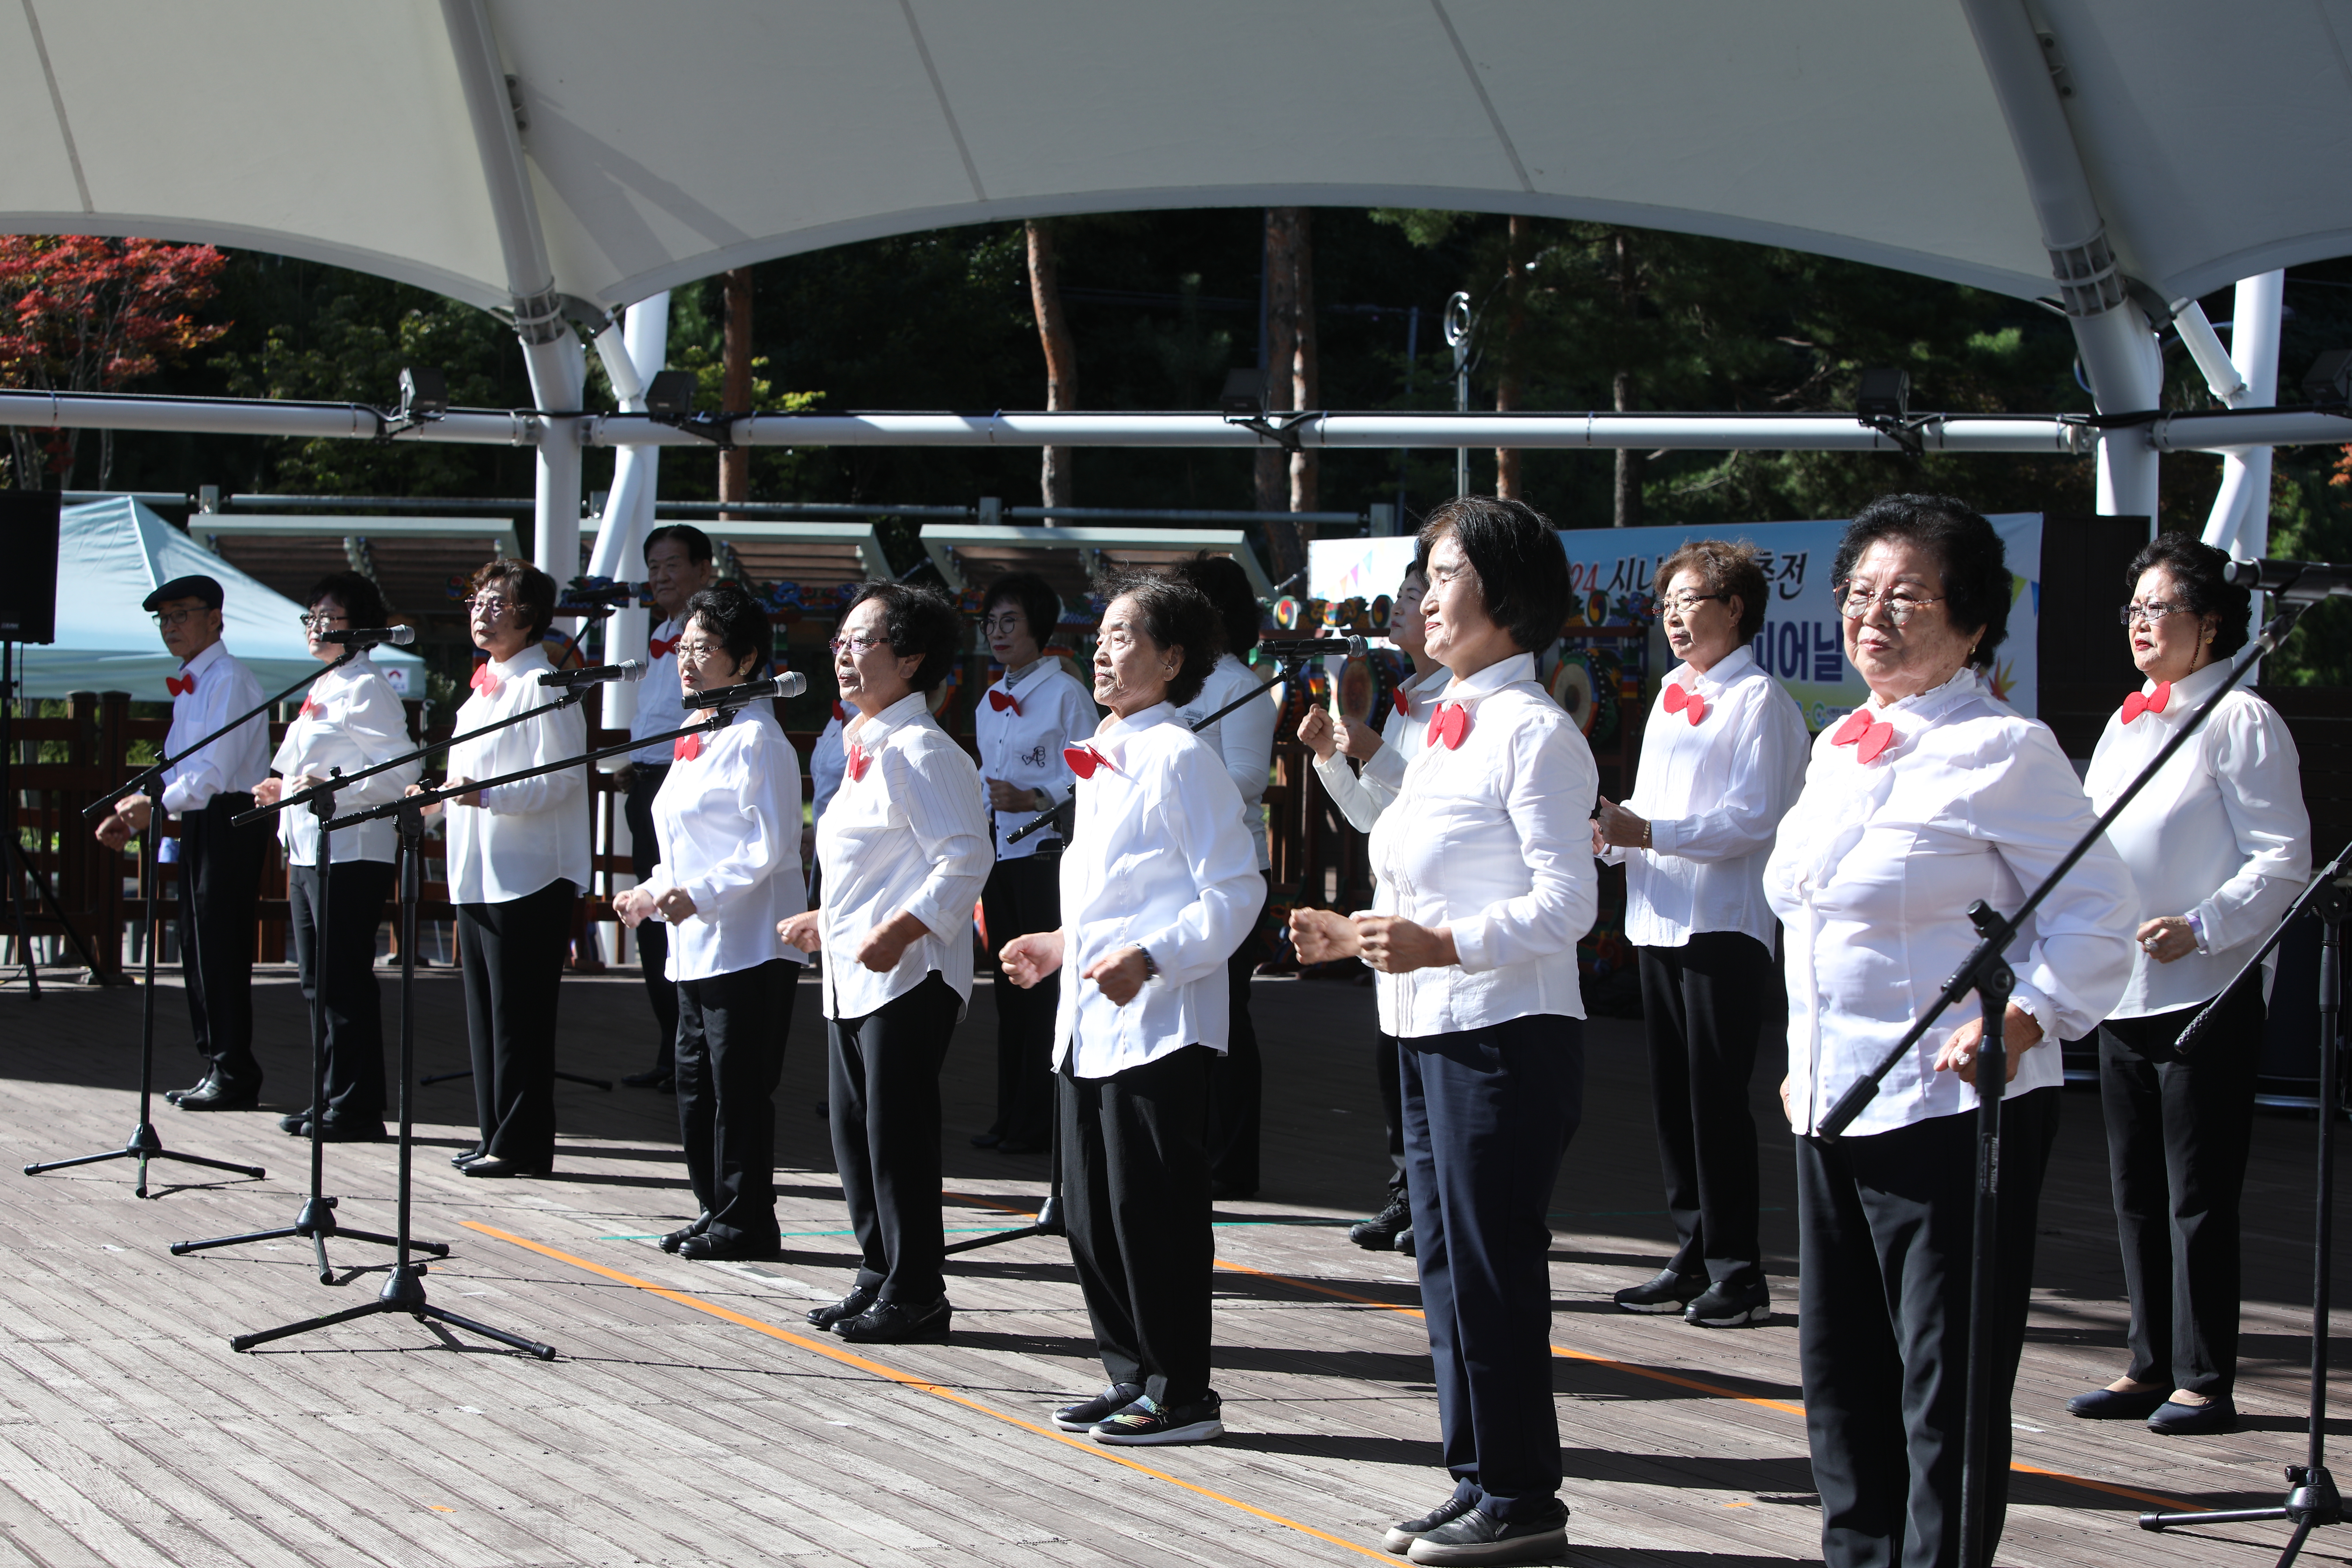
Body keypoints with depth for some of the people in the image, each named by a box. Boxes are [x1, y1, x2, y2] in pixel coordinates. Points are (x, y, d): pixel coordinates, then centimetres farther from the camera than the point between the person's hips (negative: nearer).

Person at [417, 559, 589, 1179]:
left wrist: (487, 796, -27)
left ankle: (523, 1144, -2)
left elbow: (558, 779, -18)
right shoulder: (484, 685, 18)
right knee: (485, 1012, 12)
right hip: (477, 873, 10)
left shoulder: (542, 685, -10)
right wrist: (442, 797, 12)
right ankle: (495, 1135, 18)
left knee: (519, 1016, -6)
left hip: (528, 873, -9)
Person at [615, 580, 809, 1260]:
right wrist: (652, 893, 13)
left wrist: (700, 894, -23)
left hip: (748, 945, -10)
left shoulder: (755, 738, -12)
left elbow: (769, 846, -18)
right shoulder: (695, 739, 17)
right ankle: (716, 1210, 23)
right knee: (696, 1084, 13)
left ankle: (743, 1222, 2)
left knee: (740, 1087, -5)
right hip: (697, 947, 10)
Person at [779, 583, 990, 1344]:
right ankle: (879, 1275, 24)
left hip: (908, 975, -10)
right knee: (853, 1128, 14)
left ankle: (915, 1294, 3)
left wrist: (900, 931, -25)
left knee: (897, 1130, -5)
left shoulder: (917, 751, -14)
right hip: (852, 976, 10)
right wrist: (826, 919, 22)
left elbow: (966, 859, -20)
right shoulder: (864, 748, 15)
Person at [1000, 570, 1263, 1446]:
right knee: (1091, 1212, 12)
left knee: (1153, 1212, -5)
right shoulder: (1101, 760, 16)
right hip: (1090, 1024, 9)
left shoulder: (1179, 758, -11)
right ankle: (1133, 1379, 22)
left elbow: (1235, 893, -15)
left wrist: (1149, 958, -24)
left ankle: (1182, 1396, 4)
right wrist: (1063, 945, 18)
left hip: (1159, 1022, -9)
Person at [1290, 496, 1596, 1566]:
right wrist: (1358, 935, 12)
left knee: (1492, 1267, -4)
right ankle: (1478, 1480, 23)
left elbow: (1566, 904, -19)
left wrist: (1441, 945, -26)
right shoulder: (1446, 726, 16)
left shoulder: (1534, 732, -13)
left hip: (1507, 1037, -10)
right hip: (1430, 1035, 10)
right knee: (1447, 1265, 13)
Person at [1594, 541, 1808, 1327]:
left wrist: (1649, 834, -21)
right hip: (1659, 920, 8)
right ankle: (1693, 1257, 20)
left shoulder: (1758, 700, -7)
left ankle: (1736, 1275, 0)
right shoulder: (1672, 696, 19)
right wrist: (1608, 836, 4)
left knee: (1716, 1100, -6)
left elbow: (1753, 819, -16)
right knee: (1673, 1097, 11)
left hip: (1724, 925, -8)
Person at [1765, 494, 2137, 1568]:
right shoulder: (1839, 747, 13)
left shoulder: (2004, 752, -10)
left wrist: (2018, 1023, -23)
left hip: (1952, 1109, -8)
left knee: (1947, 1383, -2)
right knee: (1839, 1369, 15)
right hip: (1832, 1109, 8)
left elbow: (2098, 917, -11)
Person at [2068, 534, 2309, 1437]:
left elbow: (2284, 862, -12)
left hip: (2203, 999, -8)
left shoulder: (2240, 721, -7)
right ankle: (2151, 1368, 21)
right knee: (2136, 1195, 12)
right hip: (2123, 997, 8)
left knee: (2198, 1199, -4)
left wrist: (2200, 928, -20)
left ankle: (2205, 1382, 2)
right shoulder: (2126, 723, 17)